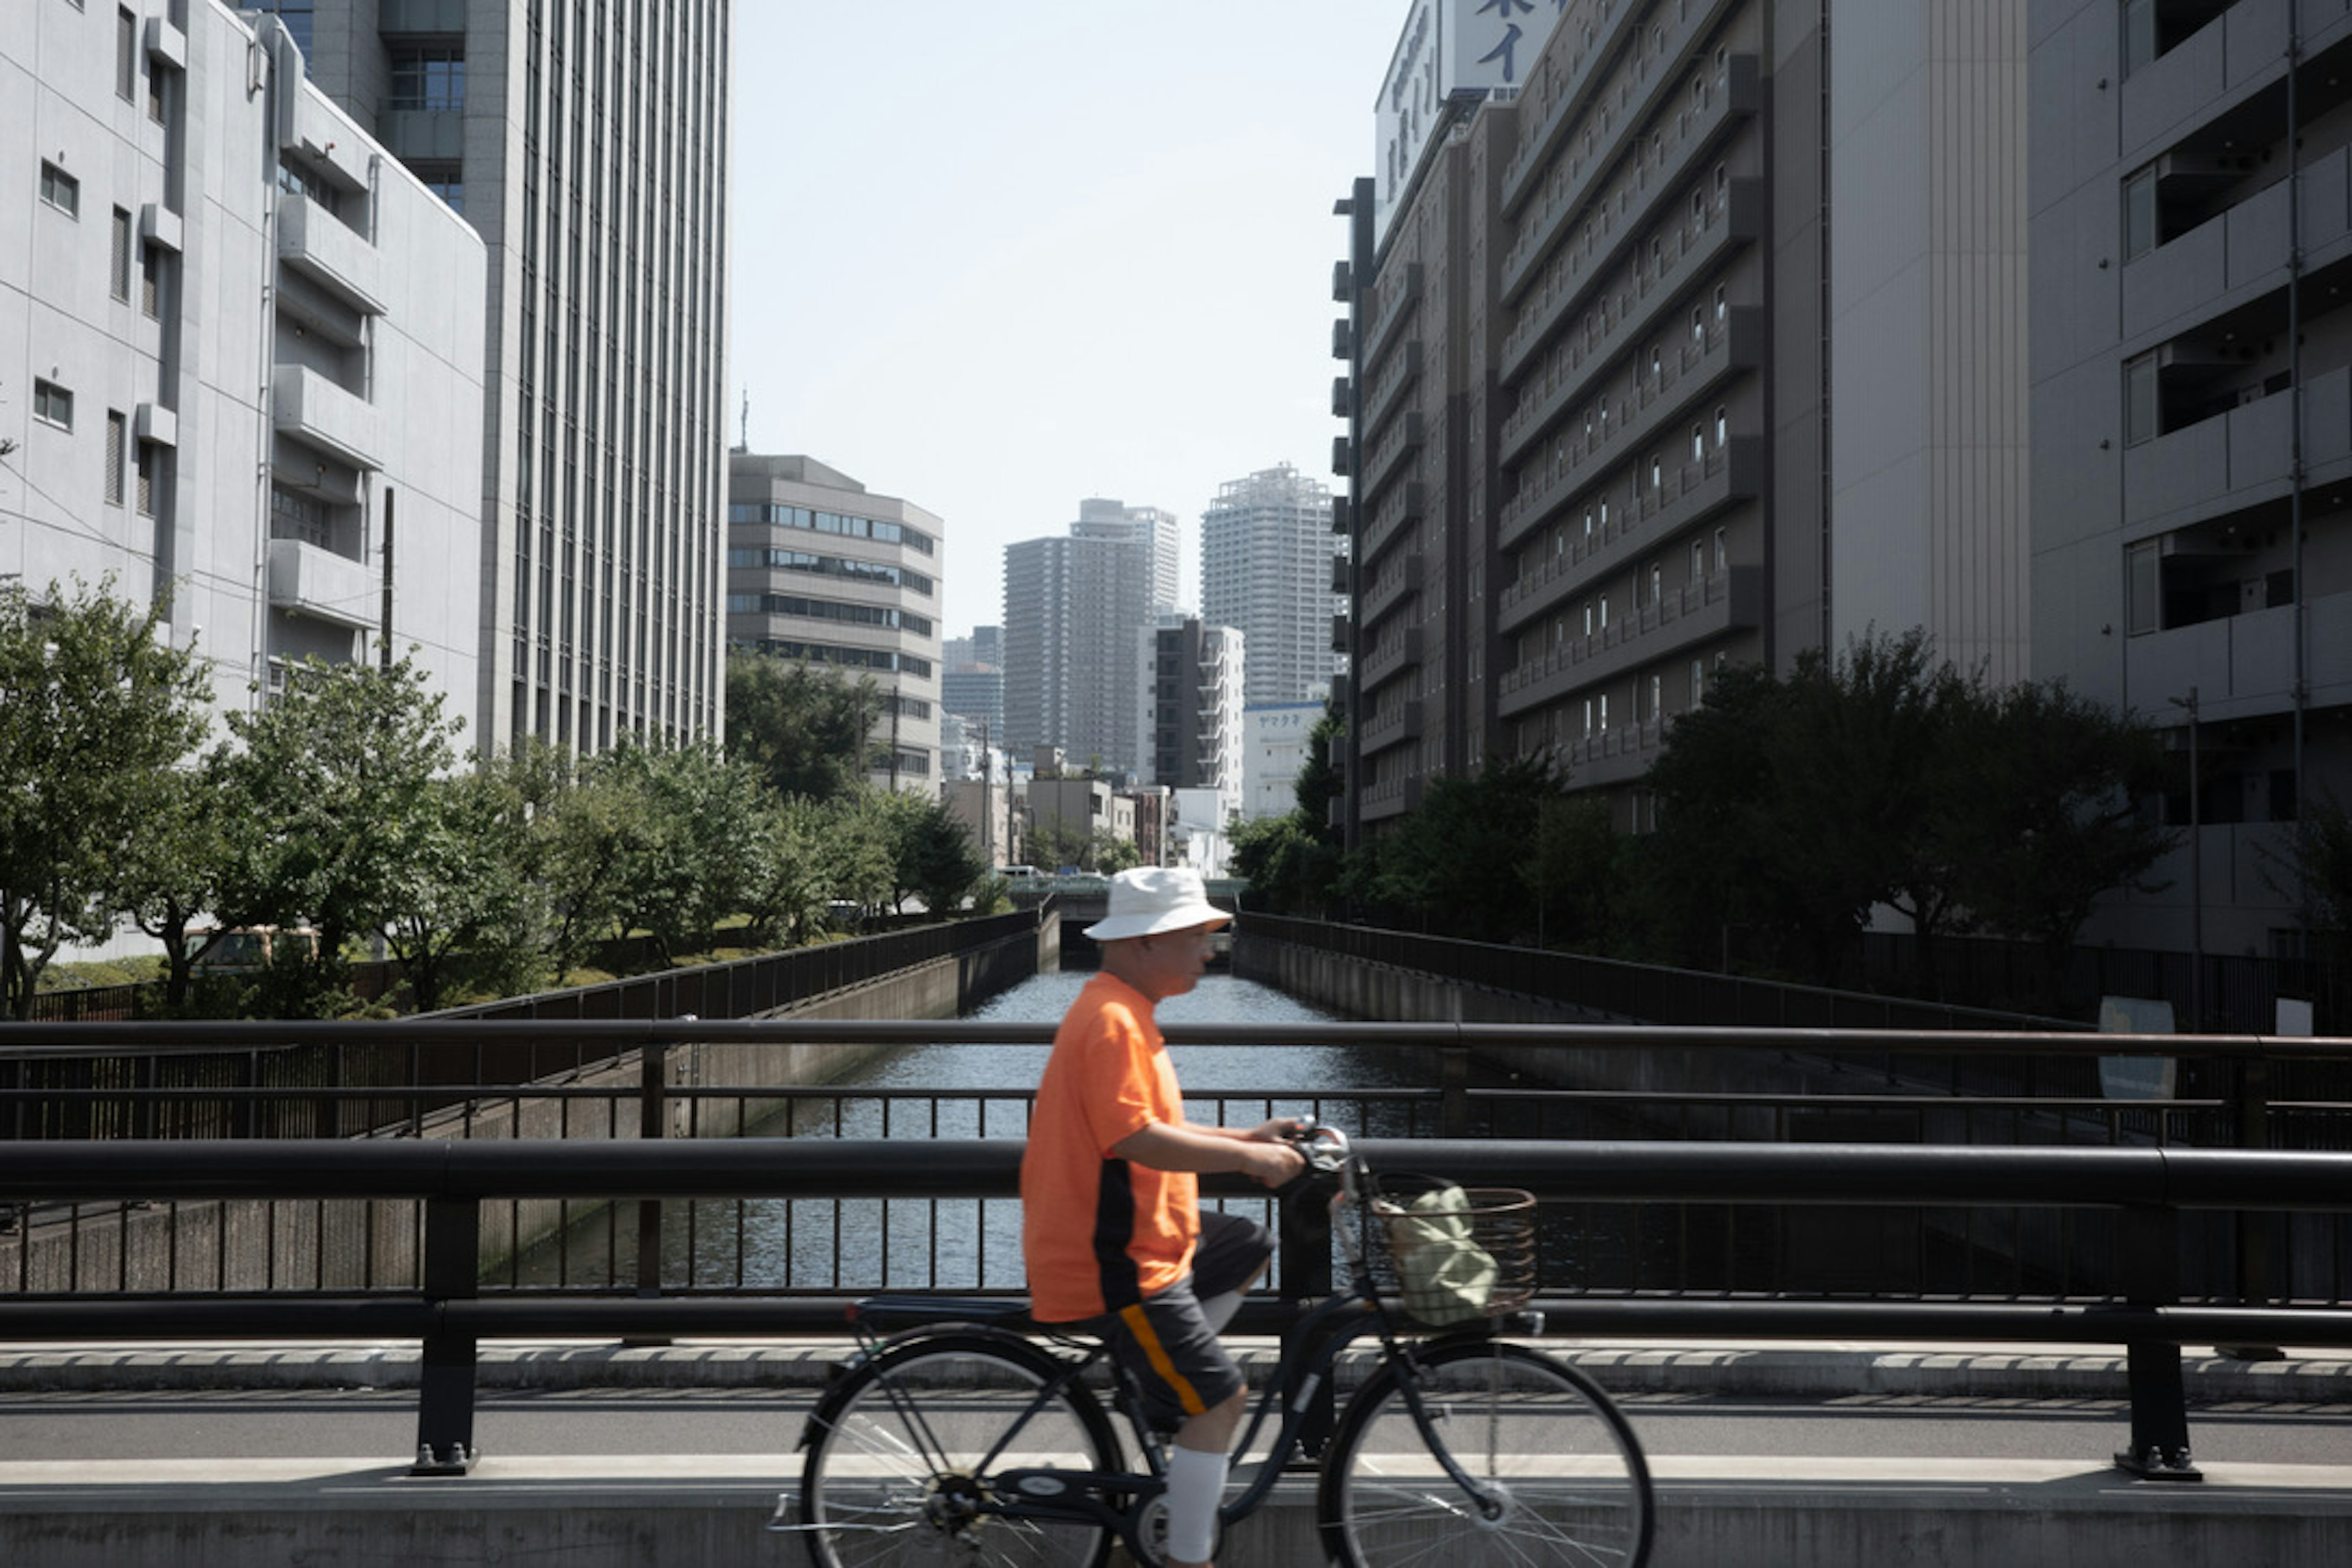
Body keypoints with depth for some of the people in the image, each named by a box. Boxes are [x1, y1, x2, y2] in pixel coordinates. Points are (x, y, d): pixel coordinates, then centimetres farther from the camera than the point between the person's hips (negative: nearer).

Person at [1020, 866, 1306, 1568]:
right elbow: (1132, 1138, -29)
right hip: (1114, 1264, -10)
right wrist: (1246, 1158, -21)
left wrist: (1246, 1139, 13)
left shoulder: (1125, 1013, 14)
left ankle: (1161, 1386, 18)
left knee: (1252, 1246, 22)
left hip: (1134, 1236, 10)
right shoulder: (1111, 1021, -20)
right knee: (1220, 1399, -8)